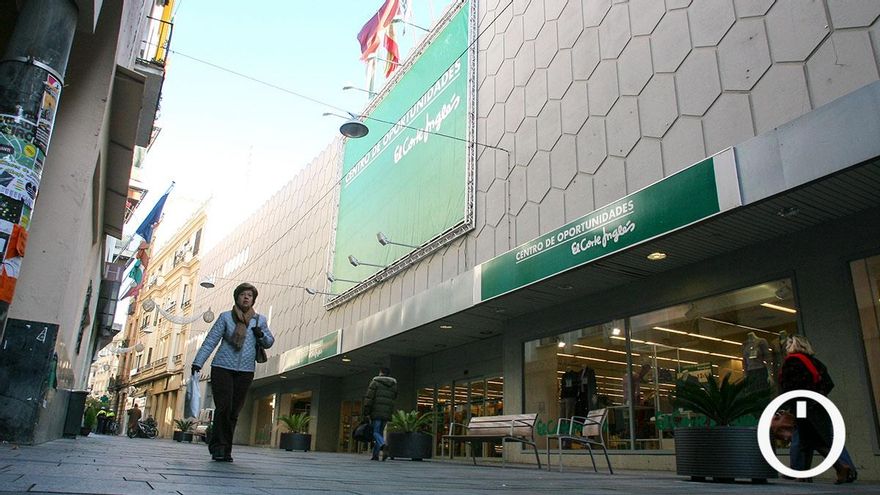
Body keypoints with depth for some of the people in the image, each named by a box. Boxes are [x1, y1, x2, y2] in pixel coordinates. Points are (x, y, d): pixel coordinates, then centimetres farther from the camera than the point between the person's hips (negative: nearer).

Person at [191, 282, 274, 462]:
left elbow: (269, 342, 18)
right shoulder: (226, 317, 3)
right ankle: (218, 446, 0)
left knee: (234, 412, 2)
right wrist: (198, 362, -7)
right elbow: (210, 341, 0)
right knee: (223, 407, -12)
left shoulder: (260, 320, 10)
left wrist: (262, 335, -3)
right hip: (222, 368, -2)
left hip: (245, 371, 2)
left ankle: (225, 450, 11)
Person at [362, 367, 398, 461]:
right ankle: (375, 455, 10)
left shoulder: (375, 382, 0)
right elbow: (394, 398, 13)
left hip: (376, 412, -5)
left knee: (375, 432, -3)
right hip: (387, 413, 5)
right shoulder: (394, 385, 15)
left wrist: (366, 412, -4)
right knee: (380, 433, 13)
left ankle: (383, 446, -28)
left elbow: (369, 398, -5)